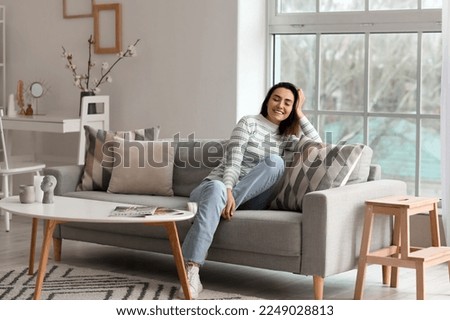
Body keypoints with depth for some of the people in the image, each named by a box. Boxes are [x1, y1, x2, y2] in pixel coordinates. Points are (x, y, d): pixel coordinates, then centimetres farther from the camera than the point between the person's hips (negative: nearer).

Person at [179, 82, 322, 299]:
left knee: (275, 162, -25)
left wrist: (300, 115, 9)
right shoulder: (249, 123, 4)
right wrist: (228, 191, -27)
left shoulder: (286, 137, 21)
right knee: (216, 189, -44)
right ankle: (191, 272, -55)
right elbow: (232, 161, -9)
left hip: (249, 200, 3)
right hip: (220, 185, -3)